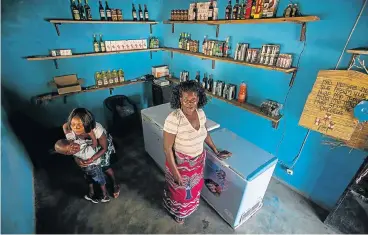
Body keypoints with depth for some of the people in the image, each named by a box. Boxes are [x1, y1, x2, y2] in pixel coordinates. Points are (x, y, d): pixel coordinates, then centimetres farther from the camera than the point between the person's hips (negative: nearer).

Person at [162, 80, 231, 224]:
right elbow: (167, 148, -23)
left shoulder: (200, 113, -11)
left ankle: (191, 205, 64)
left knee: (194, 186, 31)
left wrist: (216, 152, 10)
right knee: (180, 190, 22)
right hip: (180, 163, -5)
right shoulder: (173, 119, -31)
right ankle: (178, 212, 55)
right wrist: (175, 172, -18)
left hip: (198, 160, 6)